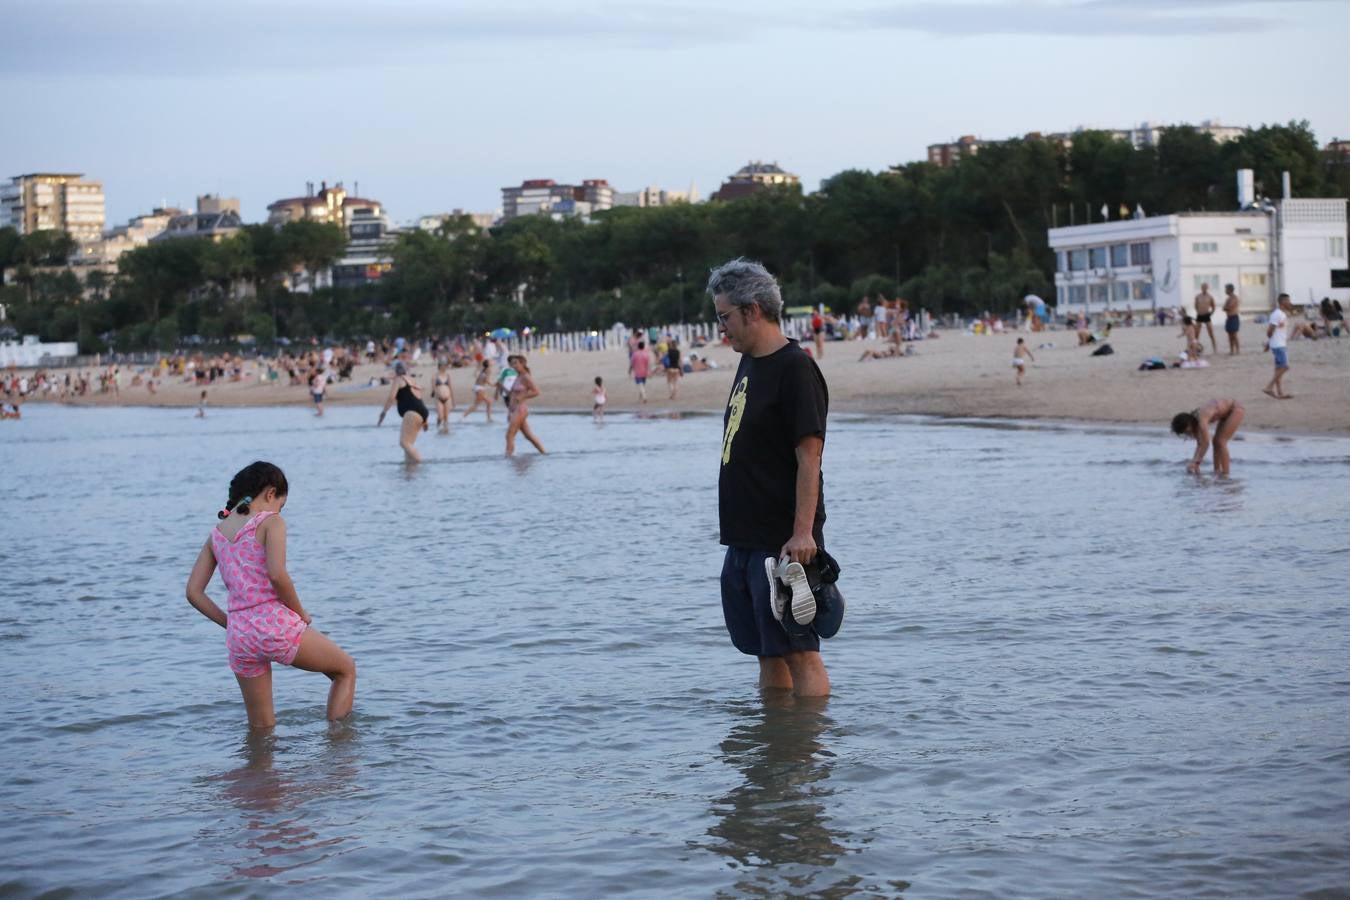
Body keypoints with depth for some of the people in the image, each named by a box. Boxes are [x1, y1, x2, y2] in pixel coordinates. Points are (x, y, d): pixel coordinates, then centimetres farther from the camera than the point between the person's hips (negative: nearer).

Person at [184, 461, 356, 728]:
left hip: (239, 637, 5)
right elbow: (277, 575, -19)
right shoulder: (270, 522, -4)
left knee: (261, 727, 17)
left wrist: (230, 623, 14)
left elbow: (194, 592, 8)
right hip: (277, 625, -5)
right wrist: (301, 613, -5)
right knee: (346, 669, 17)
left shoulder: (216, 534, 14)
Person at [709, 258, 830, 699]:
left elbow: (809, 456, -18)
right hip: (745, 541, 9)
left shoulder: (795, 369, -13)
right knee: (767, 653, 13)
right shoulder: (749, 364, 15)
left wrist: (803, 533, -24)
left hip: (783, 543, -9)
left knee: (798, 652, -7)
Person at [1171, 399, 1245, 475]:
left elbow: (1205, 444, -34)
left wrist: (1195, 462, -31)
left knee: (1220, 441, -12)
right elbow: (1200, 444, -1)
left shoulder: (1201, 418, -31)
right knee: (1216, 441, 6)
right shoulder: (1193, 419, -6)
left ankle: (1225, 472, -10)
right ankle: (1217, 470, 12)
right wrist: (1195, 462, -6)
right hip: (1226, 411, 9)